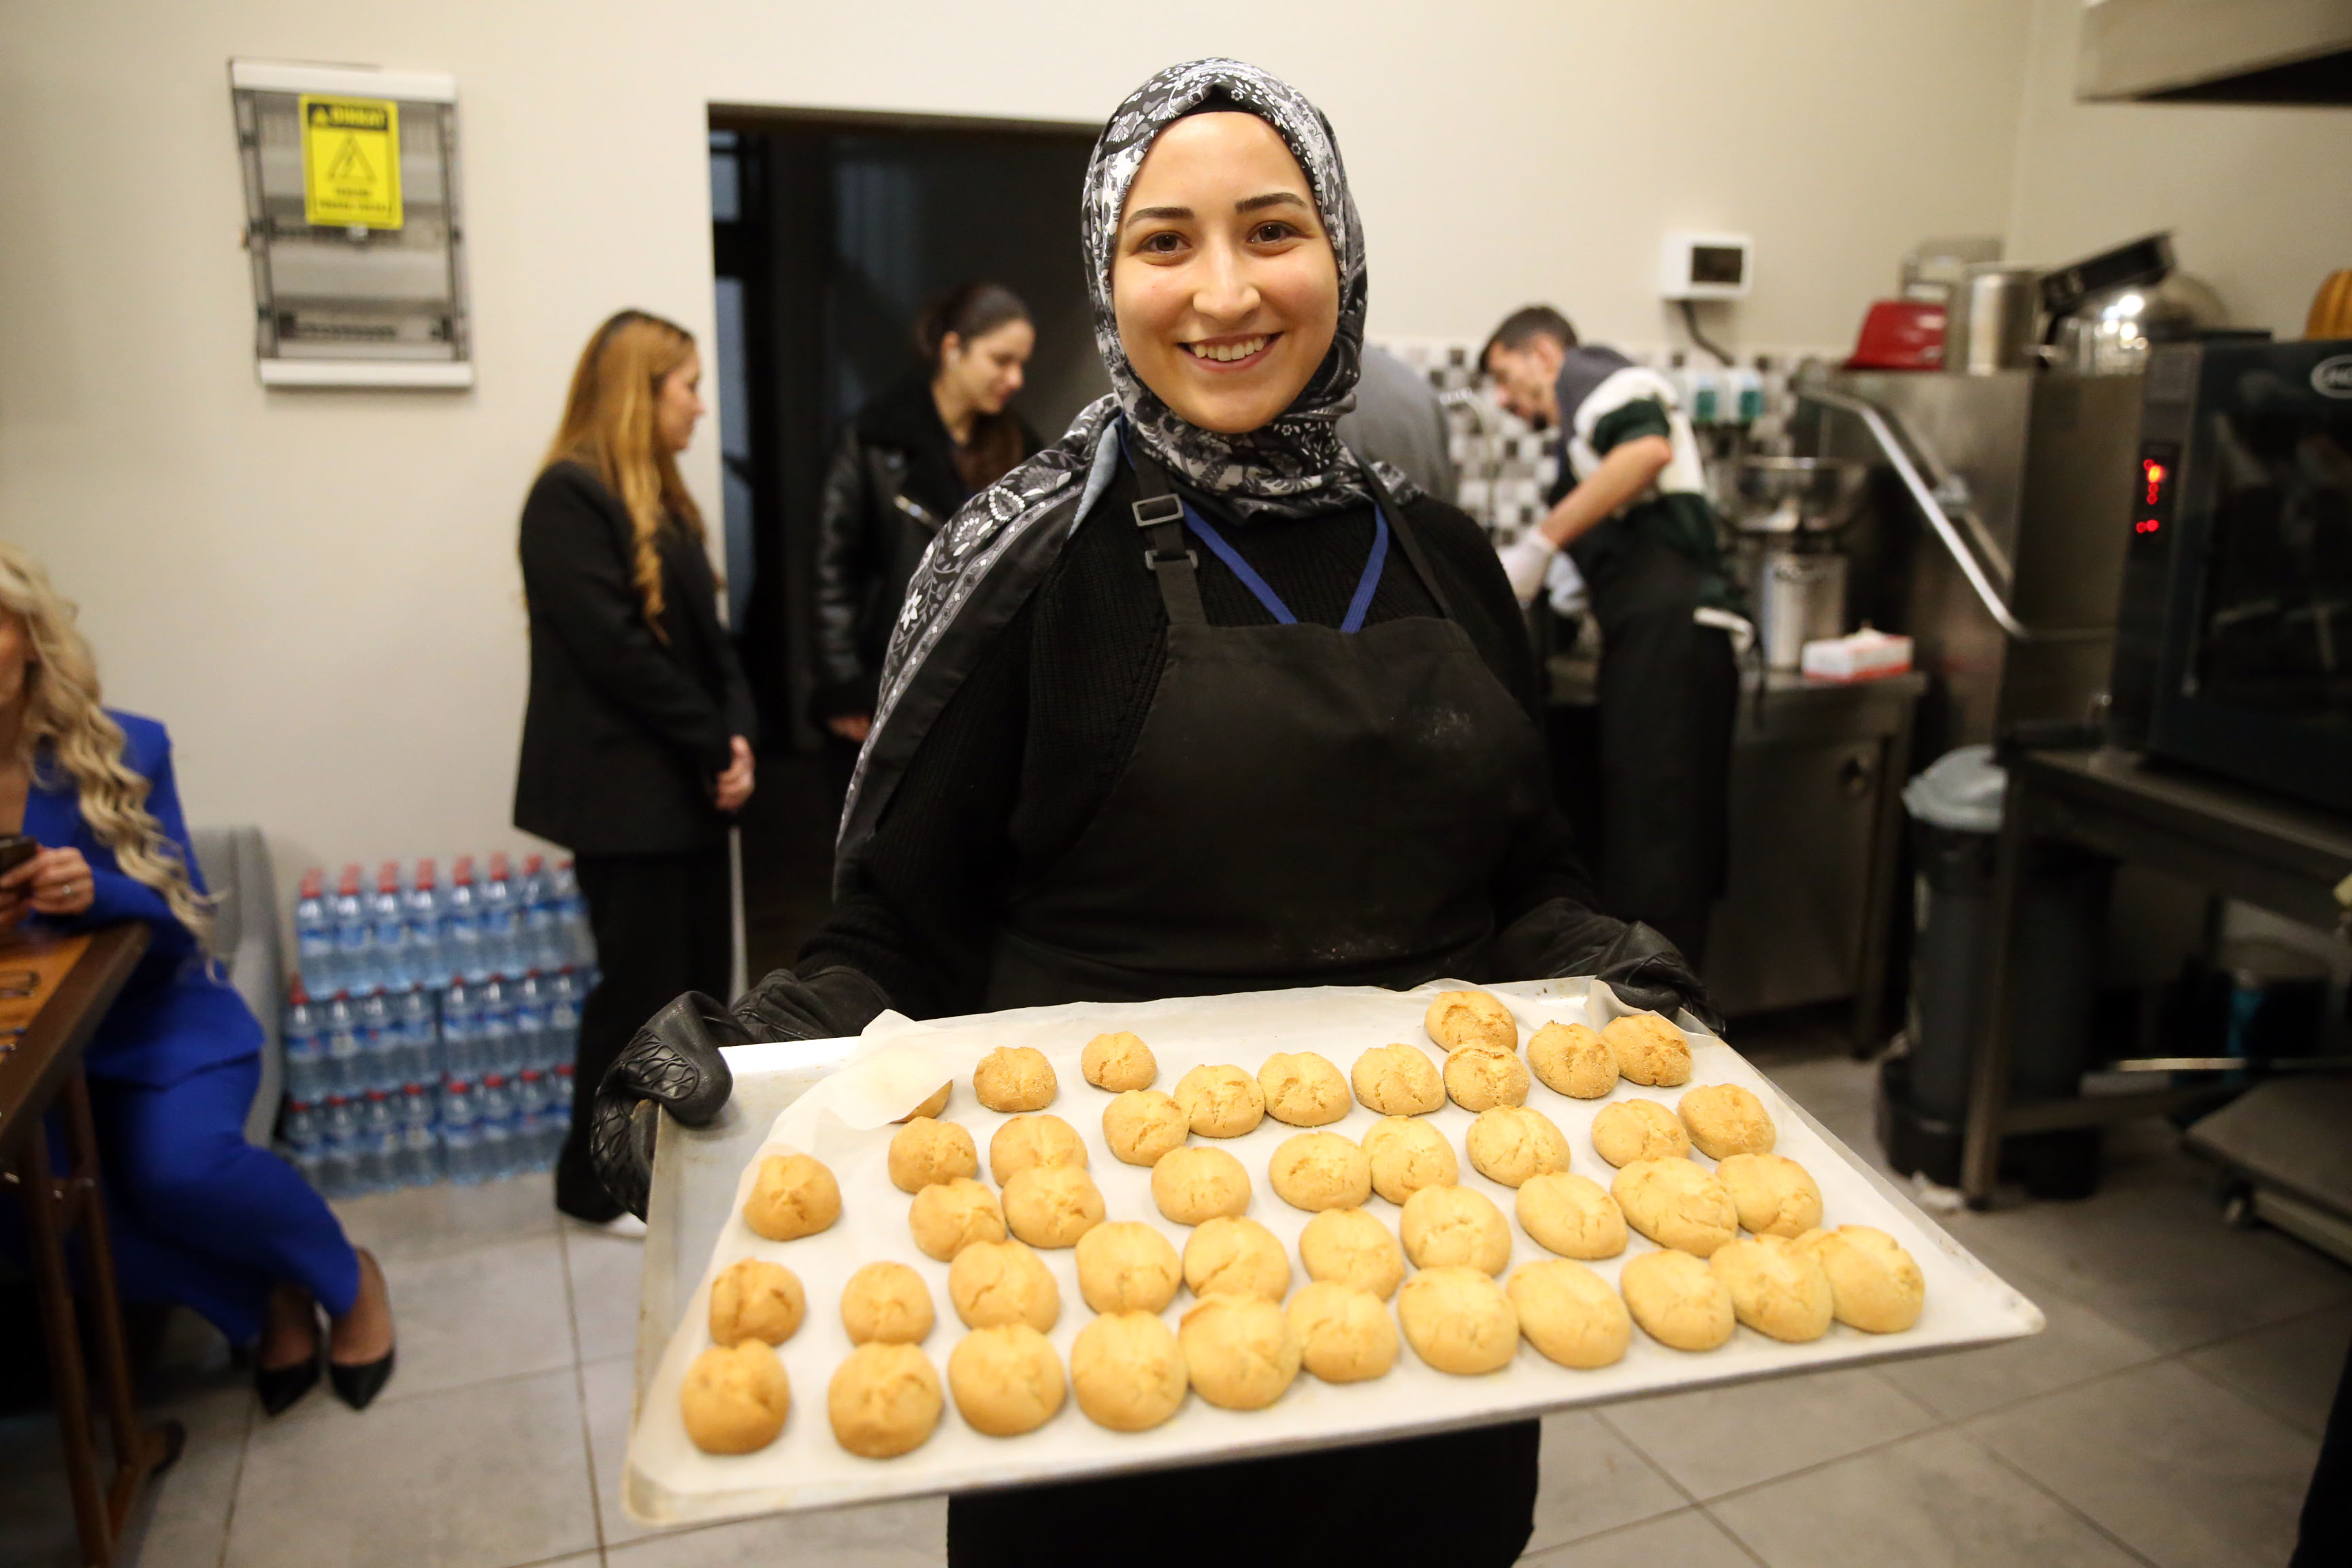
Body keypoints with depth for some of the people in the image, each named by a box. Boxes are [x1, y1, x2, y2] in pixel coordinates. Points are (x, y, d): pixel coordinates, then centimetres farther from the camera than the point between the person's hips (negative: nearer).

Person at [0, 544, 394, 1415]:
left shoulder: (123, 749, -5)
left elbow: (186, 922, -4)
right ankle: (261, 1303, -2)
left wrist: (98, 894, -26)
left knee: (179, 1167, -30)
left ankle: (345, 1281, 3)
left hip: (156, 1031, -2)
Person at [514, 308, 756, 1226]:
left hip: (689, 786, 8)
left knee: (701, 979, 11)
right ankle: (597, 1182, 17)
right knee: (640, 989, 0)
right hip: (625, 793, -8)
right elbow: (614, 649, -19)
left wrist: (735, 736, -3)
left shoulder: (661, 498, 15)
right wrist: (714, 744, -12)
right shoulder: (570, 497, -12)